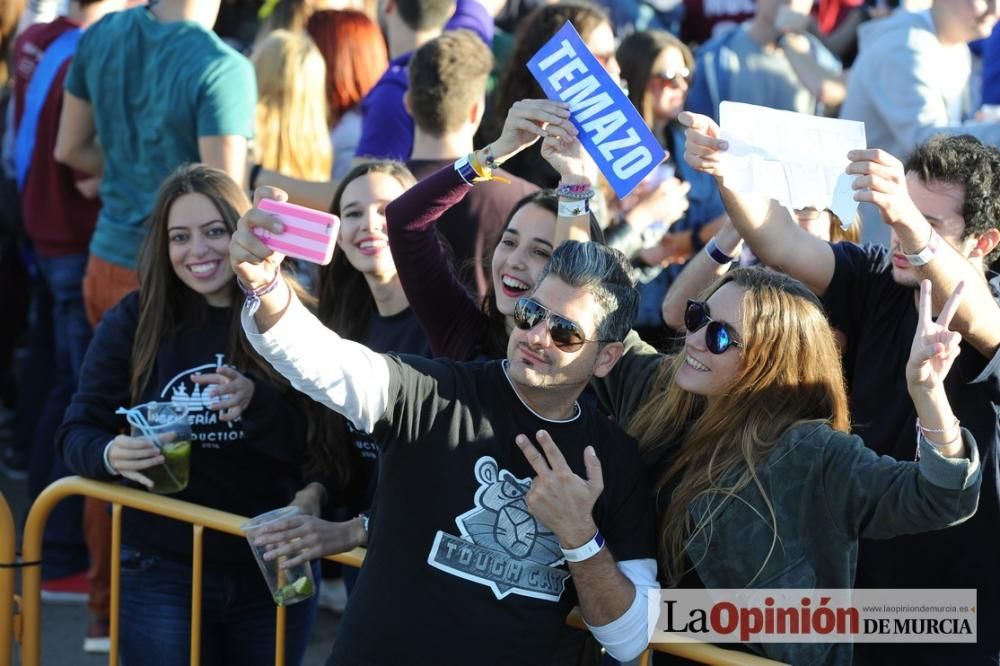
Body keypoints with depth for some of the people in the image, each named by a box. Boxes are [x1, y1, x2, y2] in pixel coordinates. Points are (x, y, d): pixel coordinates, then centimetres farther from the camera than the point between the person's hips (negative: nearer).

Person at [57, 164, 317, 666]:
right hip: (164, 574, -1)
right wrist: (111, 454, -25)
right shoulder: (132, 322, -2)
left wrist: (257, 403, -27)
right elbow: (78, 432, -2)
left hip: (275, 571, 1)